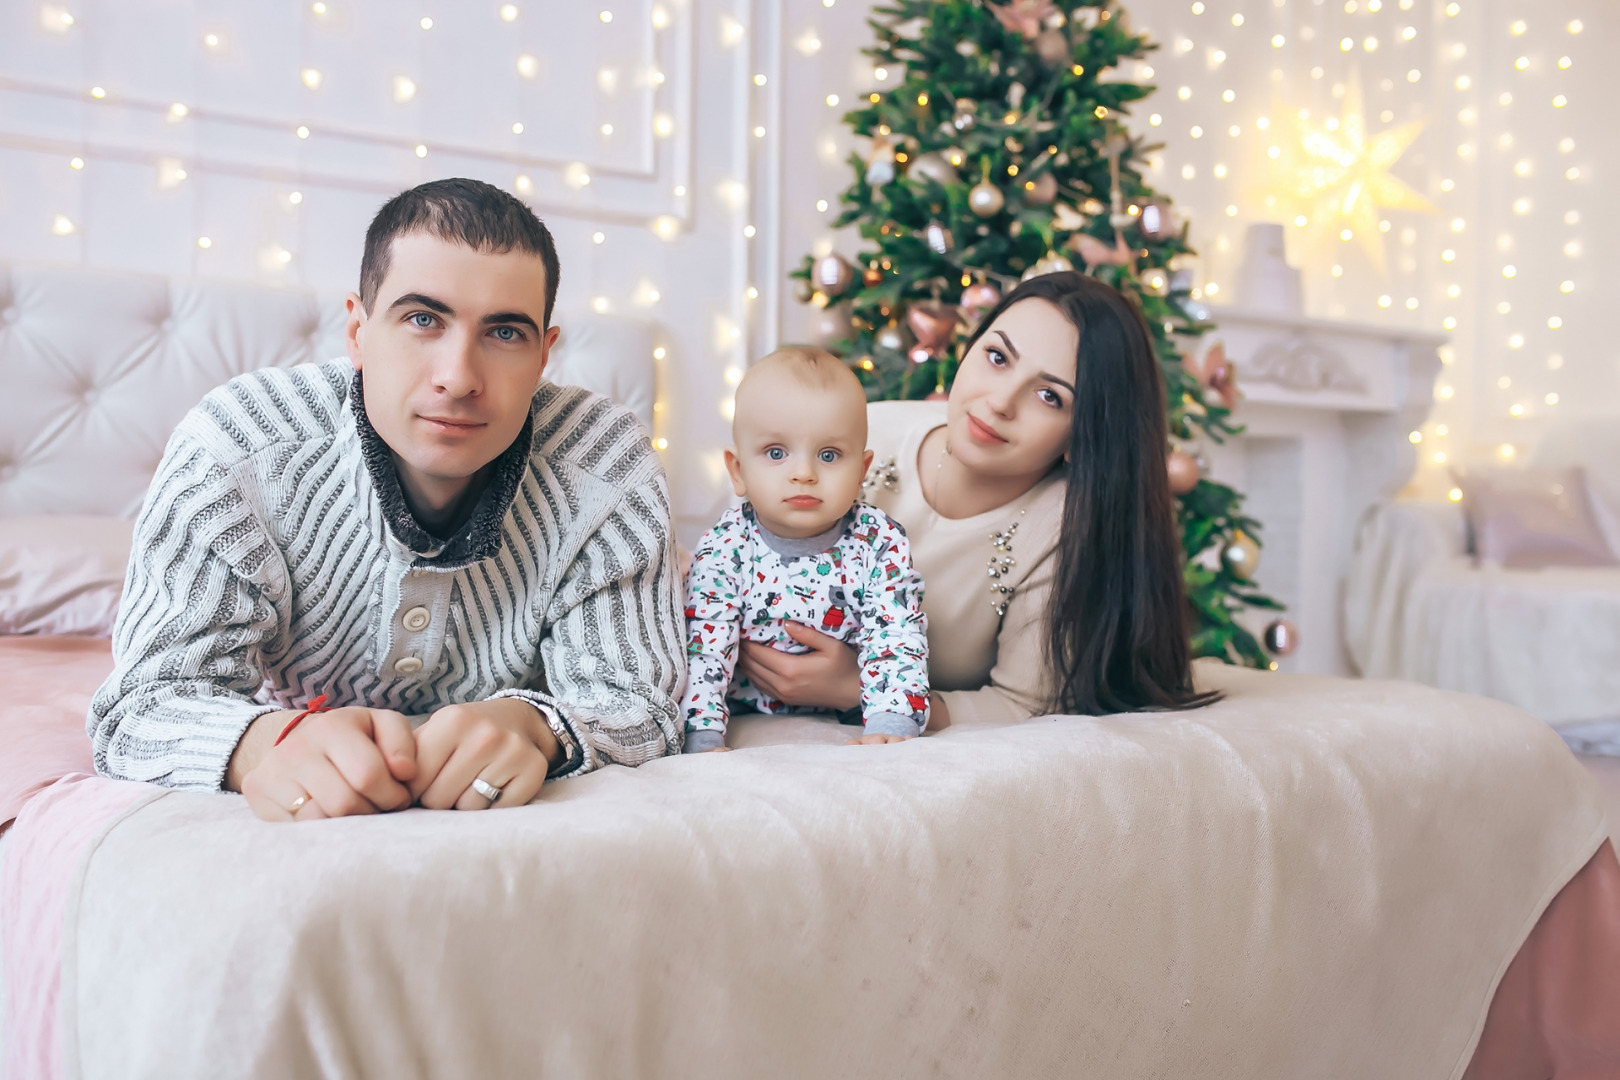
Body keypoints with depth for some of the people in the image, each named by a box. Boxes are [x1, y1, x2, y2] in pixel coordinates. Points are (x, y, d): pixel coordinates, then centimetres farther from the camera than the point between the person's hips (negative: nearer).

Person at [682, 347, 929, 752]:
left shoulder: (880, 544, -14)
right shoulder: (724, 549, -16)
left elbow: (896, 641, -17)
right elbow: (704, 647, -18)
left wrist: (889, 728, -32)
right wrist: (704, 740, -29)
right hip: (745, 716, 0)